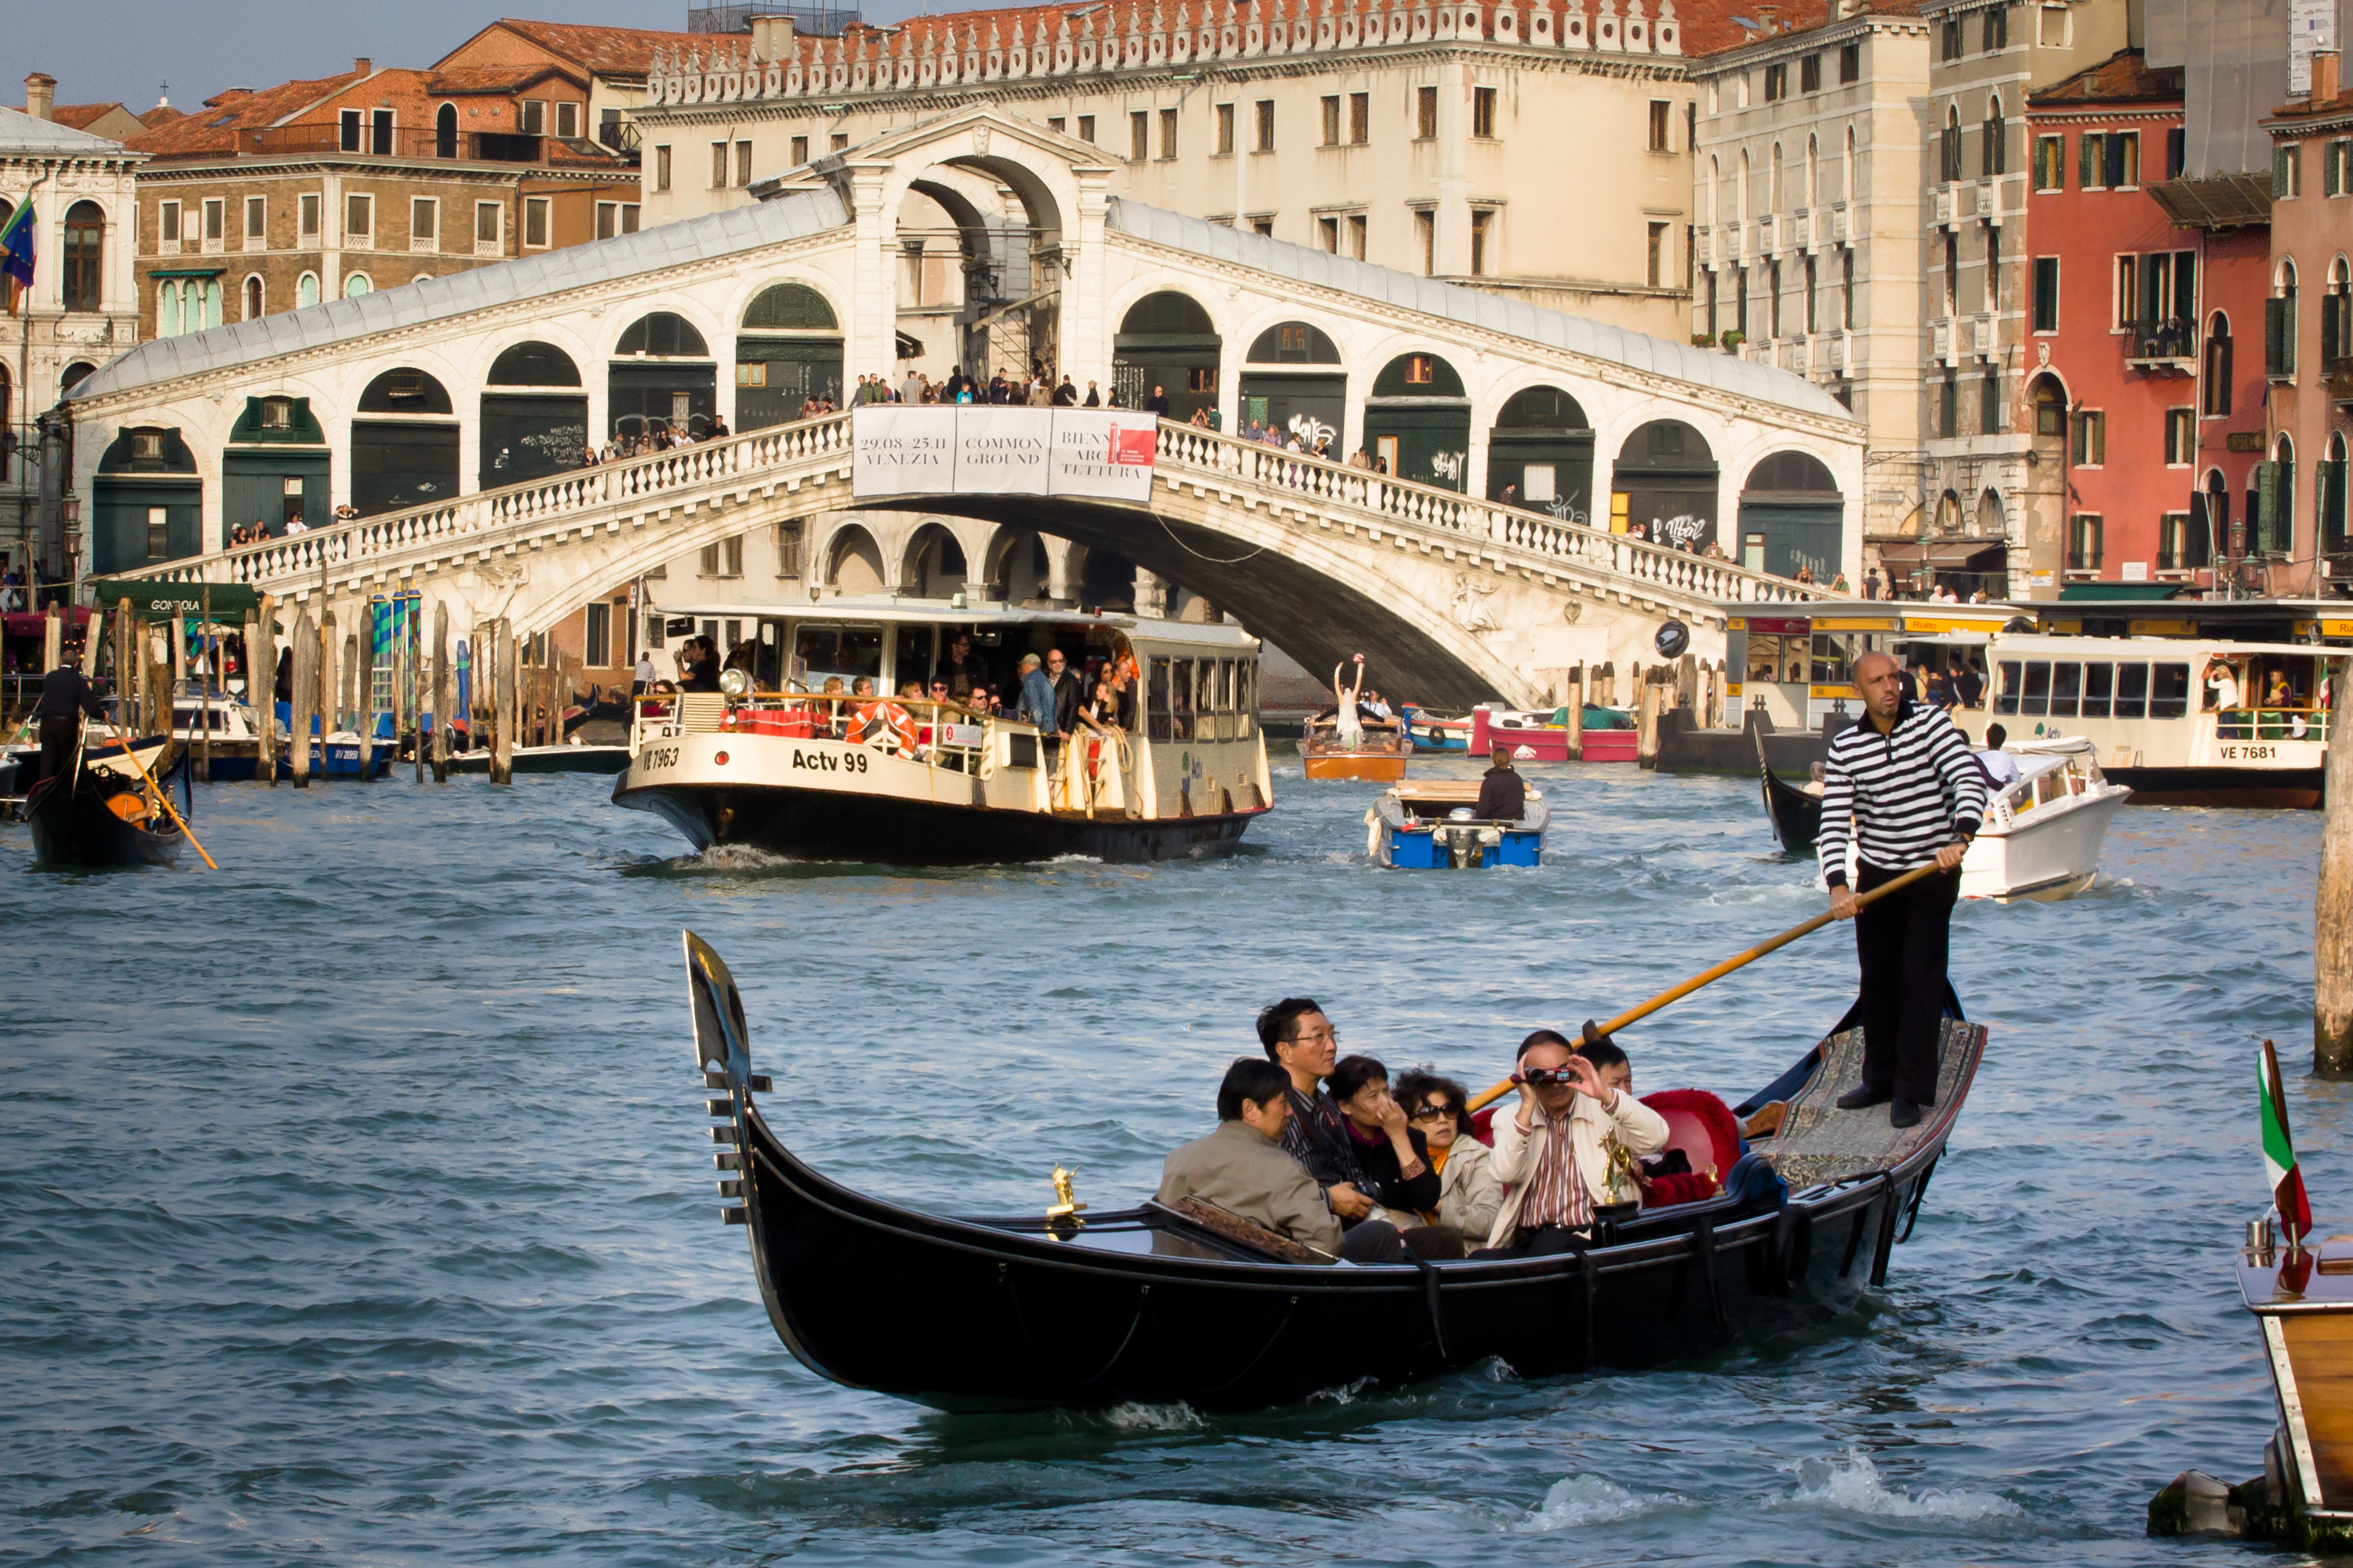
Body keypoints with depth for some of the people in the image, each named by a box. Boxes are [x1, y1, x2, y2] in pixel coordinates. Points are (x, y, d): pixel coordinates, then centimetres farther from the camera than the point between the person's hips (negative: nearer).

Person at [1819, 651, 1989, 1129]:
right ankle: (1880, 1080, 24)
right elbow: (1834, 821, -10)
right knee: (1878, 978, 10)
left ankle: (1912, 1091, -2)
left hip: (1933, 872, -3)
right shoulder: (1845, 748, -4)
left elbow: (1969, 780, -20)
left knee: (1921, 977, -5)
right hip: (1876, 875, 3)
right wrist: (1837, 886, -25)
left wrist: (1960, 838, -38)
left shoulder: (1932, 723, -9)